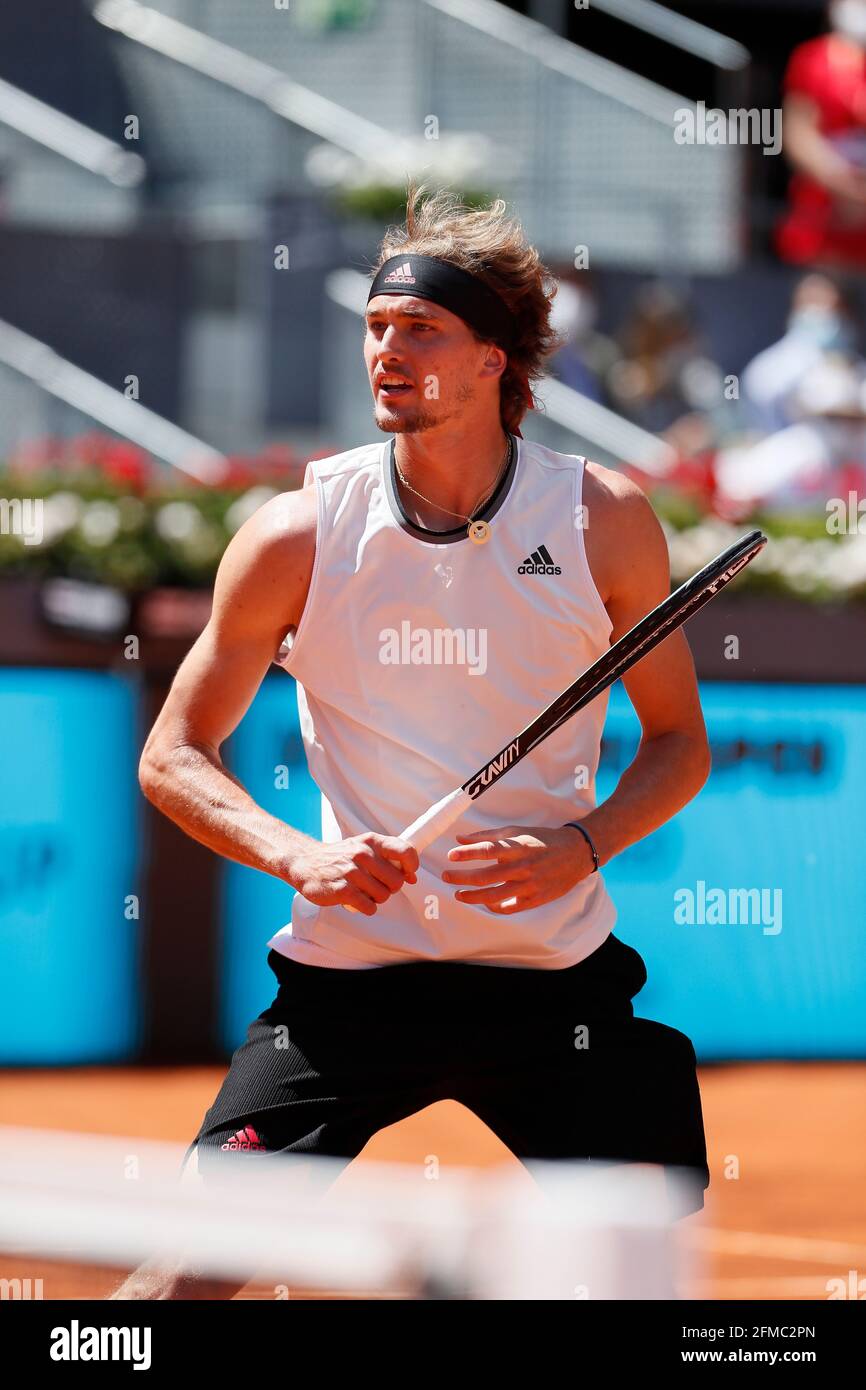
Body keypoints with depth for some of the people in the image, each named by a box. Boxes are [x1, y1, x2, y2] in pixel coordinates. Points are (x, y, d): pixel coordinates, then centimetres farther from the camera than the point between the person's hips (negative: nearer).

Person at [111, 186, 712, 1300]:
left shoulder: (605, 521, -4)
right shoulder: (297, 535, -5)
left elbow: (678, 740, 6)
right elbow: (173, 757, 2)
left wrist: (578, 848, -13)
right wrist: (299, 857, -16)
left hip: (555, 968, 1)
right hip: (348, 967, -1)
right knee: (192, 1270, -12)